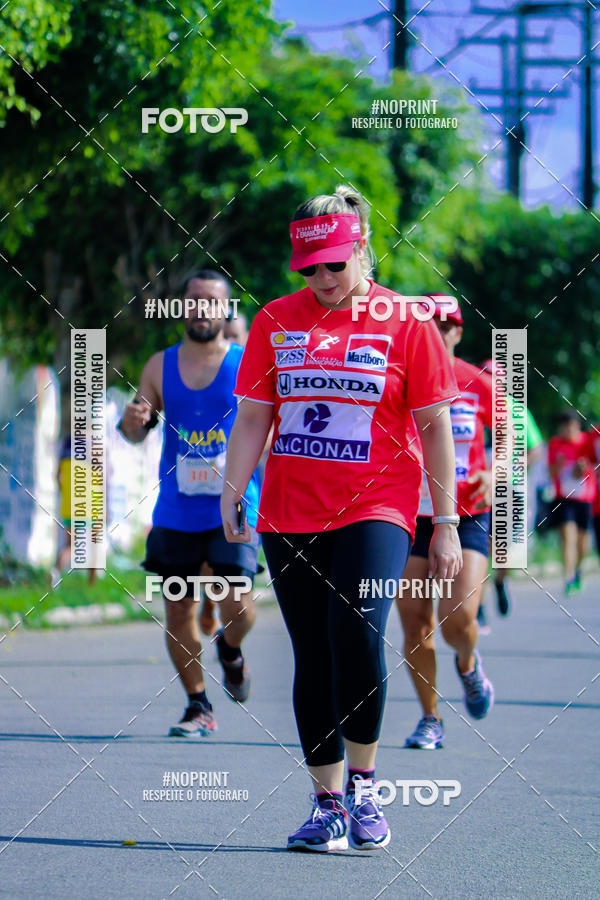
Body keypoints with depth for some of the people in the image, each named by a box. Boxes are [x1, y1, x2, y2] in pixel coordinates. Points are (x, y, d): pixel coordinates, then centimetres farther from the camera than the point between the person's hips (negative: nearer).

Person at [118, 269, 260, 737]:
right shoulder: (160, 366, 7)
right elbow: (136, 432, 14)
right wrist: (132, 421, -9)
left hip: (234, 509, -3)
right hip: (176, 514, 3)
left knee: (235, 604, -15)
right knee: (179, 611, 4)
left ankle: (230, 650, 21)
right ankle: (199, 707, 20)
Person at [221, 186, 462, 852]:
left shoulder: (406, 322, 1)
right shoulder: (275, 320, 8)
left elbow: (433, 426, 3)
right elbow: (252, 417, 10)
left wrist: (445, 522, 0)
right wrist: (229, 498, -1)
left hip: (376, 508, -3)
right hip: (289, 515, 3)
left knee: (357, 630, -22)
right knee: (312, 657, 4)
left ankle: (363, 783, -4)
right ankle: (328, 804, 13)